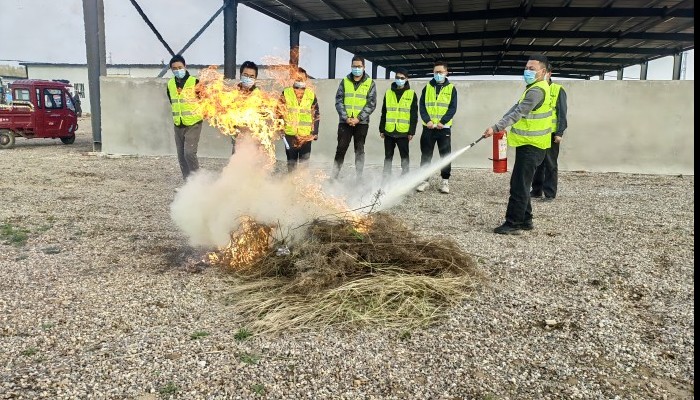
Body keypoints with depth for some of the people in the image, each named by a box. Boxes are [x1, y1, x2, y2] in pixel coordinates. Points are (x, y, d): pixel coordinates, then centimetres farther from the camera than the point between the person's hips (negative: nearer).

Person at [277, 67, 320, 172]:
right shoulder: (286, 93, 5)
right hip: (290, 134, 0)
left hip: (306, 135, 0)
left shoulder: (311, 95, 8)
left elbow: (316, 115, 11)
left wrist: (315, 133, 6)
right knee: (291, 161, 8)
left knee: (304, 161, 3)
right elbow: (279, 112, 7)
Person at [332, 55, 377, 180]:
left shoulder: (370, 83, 3)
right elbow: (339, 101, 3)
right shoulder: (345, 81, 8)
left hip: (361, 123, -1)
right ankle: (334, 176, 4)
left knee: (359, 150, 4)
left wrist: (359, 118, -12)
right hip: (345, 122, 1)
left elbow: (371, 104, -2)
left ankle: (359, 178, 9)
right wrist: (346, 117, -10)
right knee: (341, 149, -1)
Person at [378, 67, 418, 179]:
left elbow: (414, 115, 0)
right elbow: (384, 113, 13)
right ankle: (386, 180, 15)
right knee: (388, 157, 8)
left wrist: (412, 131, -6)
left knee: (404, 157, 4)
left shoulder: (411, 94, 2)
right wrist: (381, 129, 9)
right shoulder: (388, 93, 10)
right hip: (389, 131, 3)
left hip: (403, 132, -3)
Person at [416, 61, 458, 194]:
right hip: (428, 128, 2)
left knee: (445, 155, 1)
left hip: (444, 128, -1)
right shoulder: (427, 87, 9)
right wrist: (427, 120, -12)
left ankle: (445, 181, 9)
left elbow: (453, 108, -2)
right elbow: (422, 106, 3)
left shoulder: (451, 88, 5)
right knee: (426, 155, 4)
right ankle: (425, 180, 11)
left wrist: (442, 122, -15)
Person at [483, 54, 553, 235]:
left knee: (519, 186, -9)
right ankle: (525, 220, 23)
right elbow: (517, 107, 20)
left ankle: (513, 224, -5)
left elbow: (518, 113, -27)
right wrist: (499, 125, 8)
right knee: (520, 184, 15)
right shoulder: (534, 87, 17)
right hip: (528, 144, 11)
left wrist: (496, 128, -31)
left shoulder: (537, 90, -18)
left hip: (531, 146, -11)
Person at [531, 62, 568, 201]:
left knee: (550, 164, 1)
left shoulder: (558, 90, -2)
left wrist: (559, 133, -11)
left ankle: (550, 193, 6)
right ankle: (536, 190, 20)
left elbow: (562, 113, -4)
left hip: (550, 134, -4)